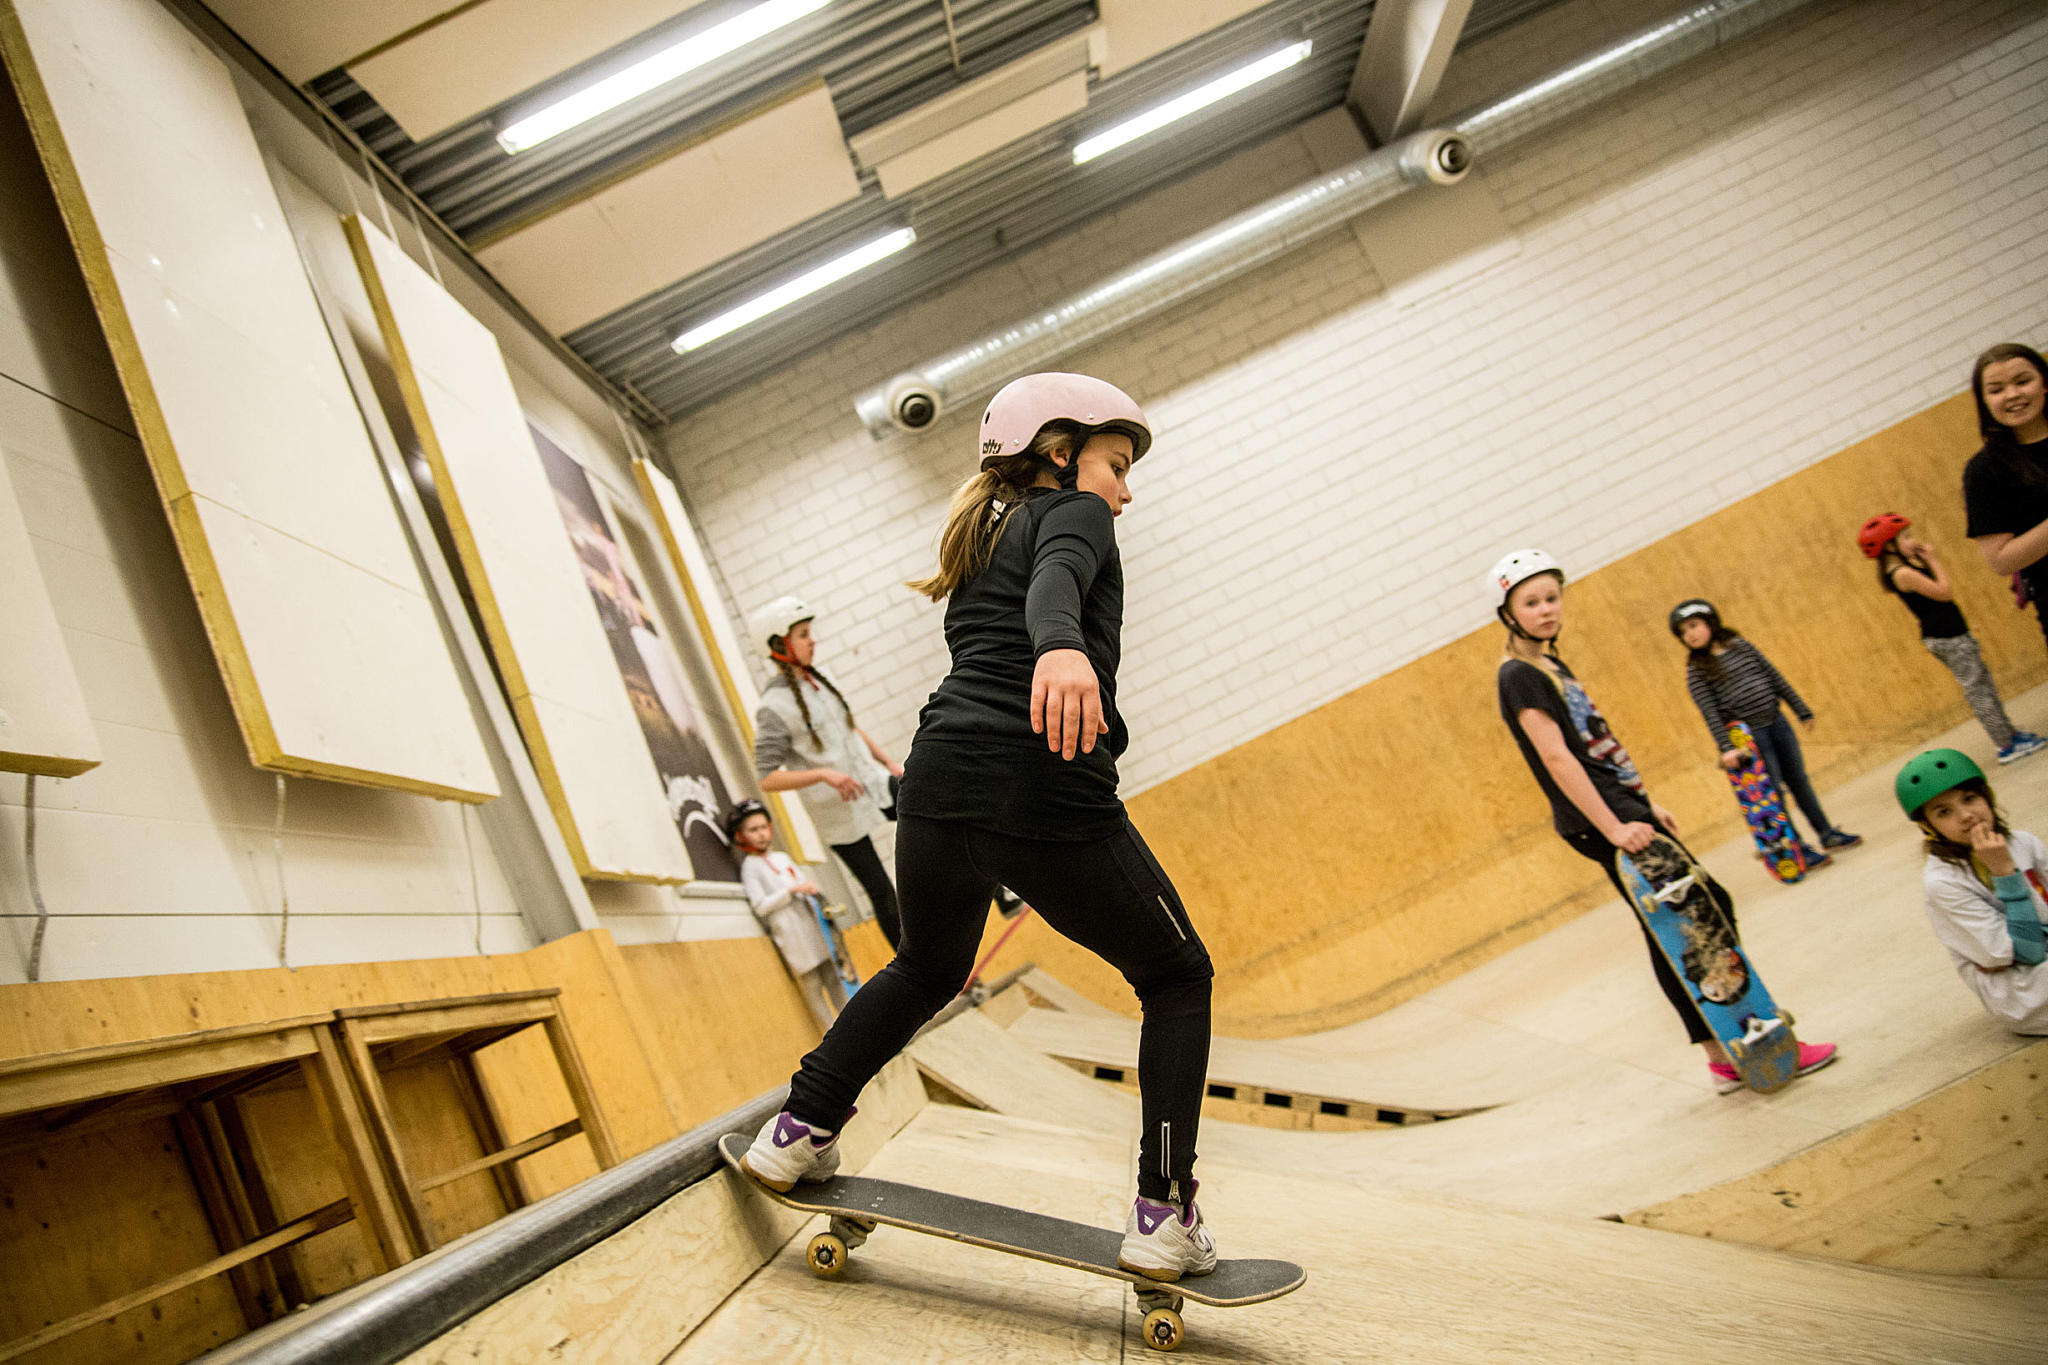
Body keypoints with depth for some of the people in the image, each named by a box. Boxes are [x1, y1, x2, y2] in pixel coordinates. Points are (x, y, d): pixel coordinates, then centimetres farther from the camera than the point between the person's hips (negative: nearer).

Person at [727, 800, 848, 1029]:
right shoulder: (750, 866, -1)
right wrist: (792, 891, -15)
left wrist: (812, 889, 2)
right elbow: (760, 906, -9)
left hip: (808, 921, 6)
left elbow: (803, 882, 25)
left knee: (832, 977, 6)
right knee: (811, 984, -6)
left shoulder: (782, 857, 18)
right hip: (787, 929, -6)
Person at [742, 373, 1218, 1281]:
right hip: (1051, 798, -7)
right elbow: (1055, 580, -17)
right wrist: (1061, 647, -39)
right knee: (1177, 978, 14)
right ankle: (1164, 1216, 6)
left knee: (927, 970, 34)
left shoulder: (982, 542, 28)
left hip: (940, 782, 7)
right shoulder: (1074, 512, 7)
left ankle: (800, 1133, 30)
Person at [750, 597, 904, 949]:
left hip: (875, 784, 7)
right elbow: (768, 779, -20)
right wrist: (824, 774, -29)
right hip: (840, 813, -7)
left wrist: (889, 762, 16)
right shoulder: (774, 708, -17)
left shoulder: (820, 680, 5)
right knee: (882, 894, 0)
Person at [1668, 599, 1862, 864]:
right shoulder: (1697, 670, -7)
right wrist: (1725, 747, -20)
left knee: (1798, 780, 13)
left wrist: (1802, 711, 13)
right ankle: (1800, 850, 9)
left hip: (1777, 722, 4)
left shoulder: (1740, 645, 5)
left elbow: (1775, 678, 10)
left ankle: (1827, 834, 27)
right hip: (1748, 734, -4)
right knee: (1773, 792, -1)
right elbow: (1709, 711, -12)